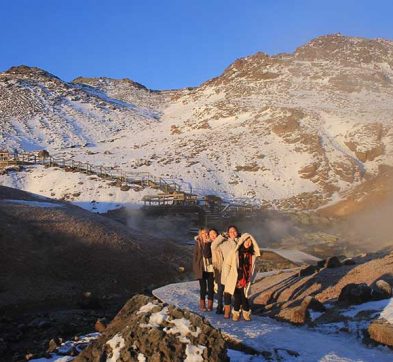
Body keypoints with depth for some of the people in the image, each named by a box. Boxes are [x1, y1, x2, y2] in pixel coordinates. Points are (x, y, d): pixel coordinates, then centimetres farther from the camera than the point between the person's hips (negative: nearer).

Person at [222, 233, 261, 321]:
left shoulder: (252, 254, 3)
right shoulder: (235, 252, -5)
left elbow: (252, 268, 12)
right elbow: (227, 264, 0)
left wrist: (251, 279, 8)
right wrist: (227, 277, -2)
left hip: (245, 281, 2)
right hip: (235, 280, -2)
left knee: (244, 297, -2)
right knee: (237, 298, 1)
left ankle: (246, 312, 21)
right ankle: (236, 313, 23)